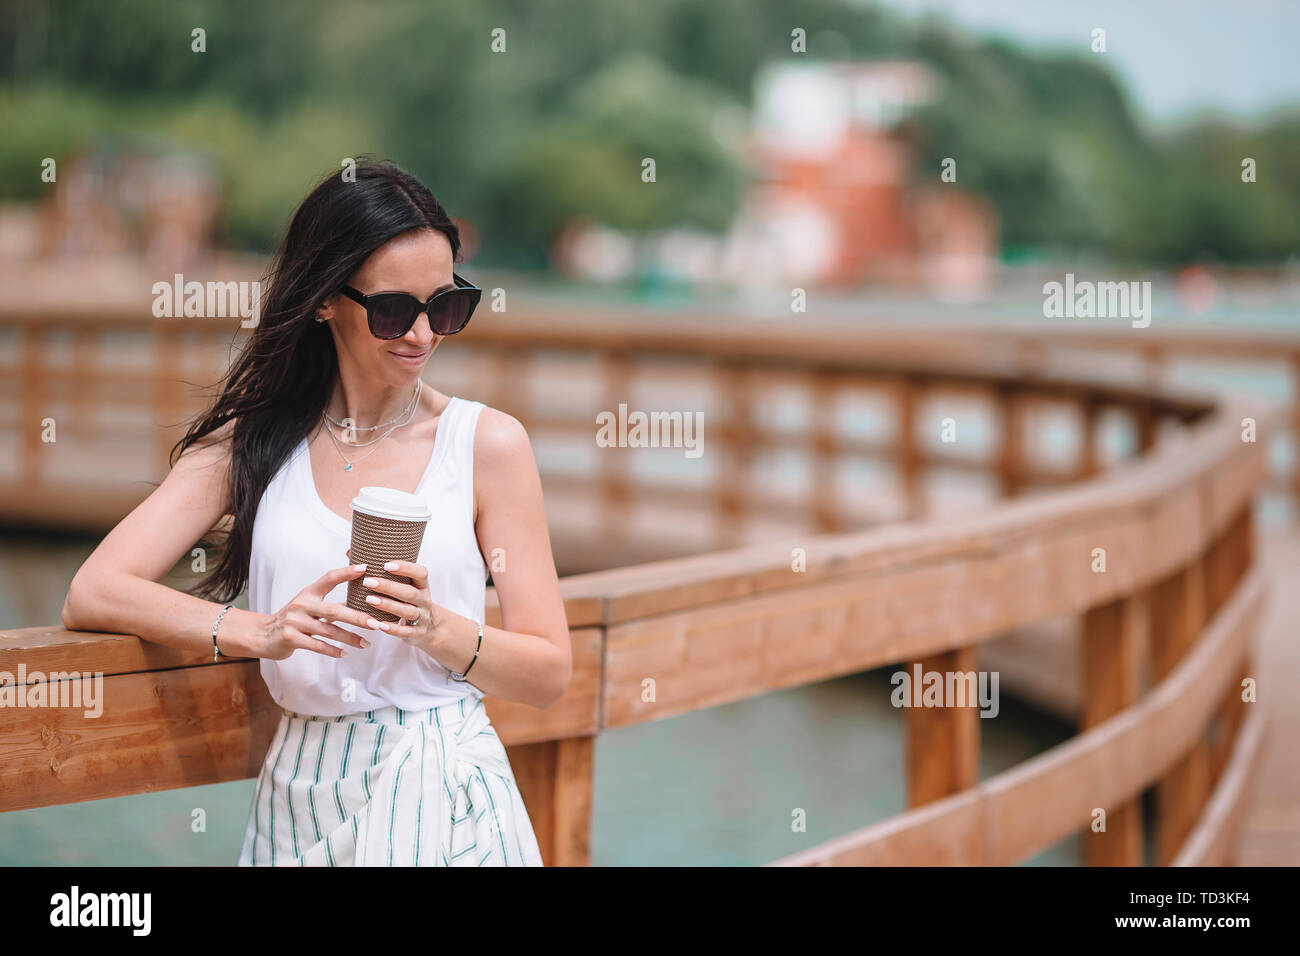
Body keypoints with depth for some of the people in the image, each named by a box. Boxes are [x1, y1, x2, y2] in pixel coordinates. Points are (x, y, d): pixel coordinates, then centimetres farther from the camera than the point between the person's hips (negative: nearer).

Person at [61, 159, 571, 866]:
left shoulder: (489, 443, -1)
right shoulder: (252, 442, 4)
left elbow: (549, 674, 0)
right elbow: (92, 594, -7)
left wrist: (435, 628, -20)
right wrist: (264, 633, -21)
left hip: (448, 803, -1)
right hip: (302, 802, 1)